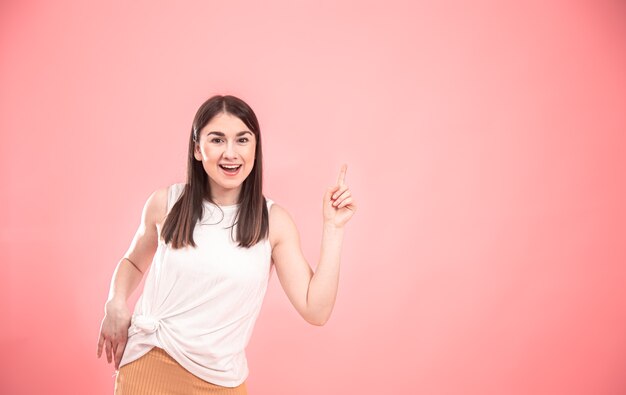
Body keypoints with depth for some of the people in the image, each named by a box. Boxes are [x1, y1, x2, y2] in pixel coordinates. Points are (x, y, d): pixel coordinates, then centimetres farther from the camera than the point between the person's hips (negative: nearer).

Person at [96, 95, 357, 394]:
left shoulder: (273, 221, -7)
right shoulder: (165, 203, -5)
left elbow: (315, 311, -11)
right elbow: (133, 263, 15)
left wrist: (333, 228, -12)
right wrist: (116, 304, -5)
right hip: (148, 366, 0)